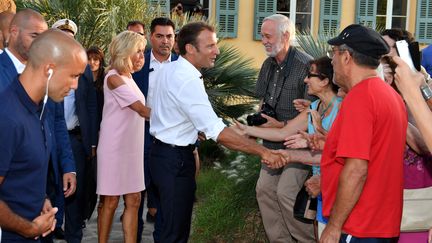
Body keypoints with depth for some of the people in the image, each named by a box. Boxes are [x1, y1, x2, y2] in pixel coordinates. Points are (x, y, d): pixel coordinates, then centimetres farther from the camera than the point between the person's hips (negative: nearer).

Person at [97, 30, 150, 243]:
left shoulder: (128, 77, 13)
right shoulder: (114, 78, -14)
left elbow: (140, 111, 9)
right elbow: (143, 110, -19)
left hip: (132, 147, 8)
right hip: (115, 148, -8)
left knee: (133, 200, 6)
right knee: (111, 202, 2)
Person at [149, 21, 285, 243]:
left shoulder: (168, 70, 7)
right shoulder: (187, 81, -24)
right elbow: (217, 131, -28)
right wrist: (263, 152, -26)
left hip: (162, 152, 10)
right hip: (176, 159, -10)